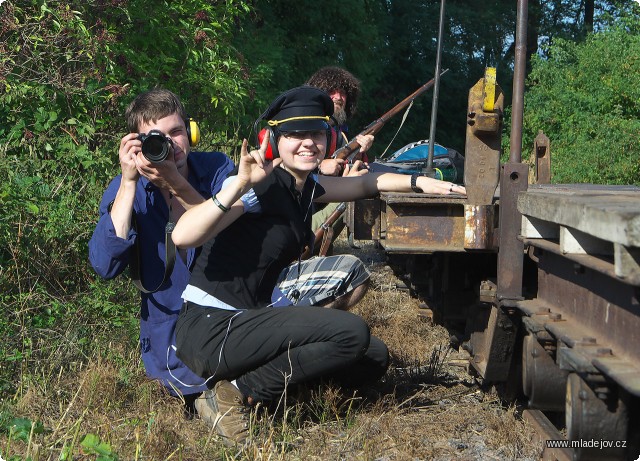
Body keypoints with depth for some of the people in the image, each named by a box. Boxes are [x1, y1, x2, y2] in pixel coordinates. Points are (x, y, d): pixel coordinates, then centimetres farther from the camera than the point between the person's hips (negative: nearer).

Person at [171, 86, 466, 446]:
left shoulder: (306, 185, 7)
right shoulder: (261, 185, -17)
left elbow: (366, 183, 21)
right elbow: (183, 237, -28)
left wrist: (421, 182, 7)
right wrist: (240, 184, -35)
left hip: (247, 321, 9)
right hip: (210, 329, -9)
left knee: (374, 358, 10)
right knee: (351, 333, -23)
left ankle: (245, 385, 6)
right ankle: (235, 396, -11)